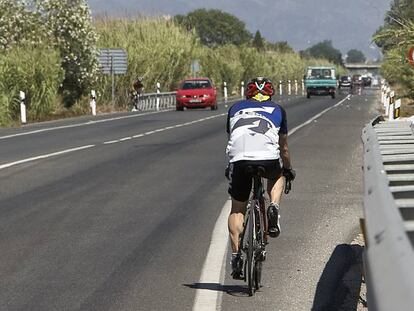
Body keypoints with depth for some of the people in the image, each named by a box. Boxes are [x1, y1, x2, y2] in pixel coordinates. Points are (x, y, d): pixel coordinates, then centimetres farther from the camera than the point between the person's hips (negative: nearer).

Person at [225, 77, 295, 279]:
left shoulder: (235, 109, 29)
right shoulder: (277, 110, 28)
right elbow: (283, 147, 36)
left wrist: (230, 167, 54)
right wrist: (288, 169, 52)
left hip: (239, 159, 0)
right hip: (268, 158, 0)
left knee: (237, 210, 16)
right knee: (277, 176, 35)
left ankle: (236, 255, 6)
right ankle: (274, 208, 9)